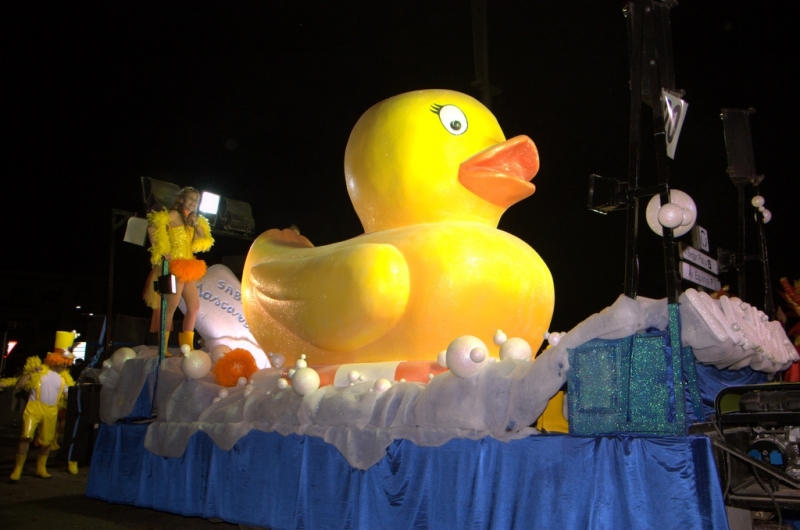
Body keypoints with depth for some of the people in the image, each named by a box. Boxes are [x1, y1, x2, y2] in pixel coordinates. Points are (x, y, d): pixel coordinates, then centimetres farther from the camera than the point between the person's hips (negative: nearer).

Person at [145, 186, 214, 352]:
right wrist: (160, 251, -18)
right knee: (171, 307, -9)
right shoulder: (174, 215, -5)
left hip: (188, 267, 8)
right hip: (175, 266, -8)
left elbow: (205, 242, 12)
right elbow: (152, 228, -18)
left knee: (194, 306, 7)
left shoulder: (194, 219, 17)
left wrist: (196, 224, 1)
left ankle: (187, 347, 13)